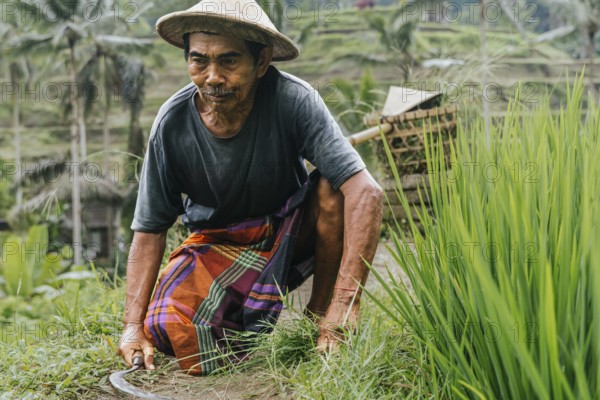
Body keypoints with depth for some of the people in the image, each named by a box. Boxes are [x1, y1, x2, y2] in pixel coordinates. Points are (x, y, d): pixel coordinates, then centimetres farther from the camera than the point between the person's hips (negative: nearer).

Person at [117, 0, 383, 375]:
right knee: (169, 328, -25)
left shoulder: (293, 100, -26)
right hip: (220, 244, 1)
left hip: (292, 232, 0)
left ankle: (321, 309, -7)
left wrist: (345, 304, -40)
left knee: (332, 188, -31)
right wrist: (134, 325, -18)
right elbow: (149, 230, -10)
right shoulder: (173, 123, -19)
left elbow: (365, 191, -34)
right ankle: (247, 317, 9)